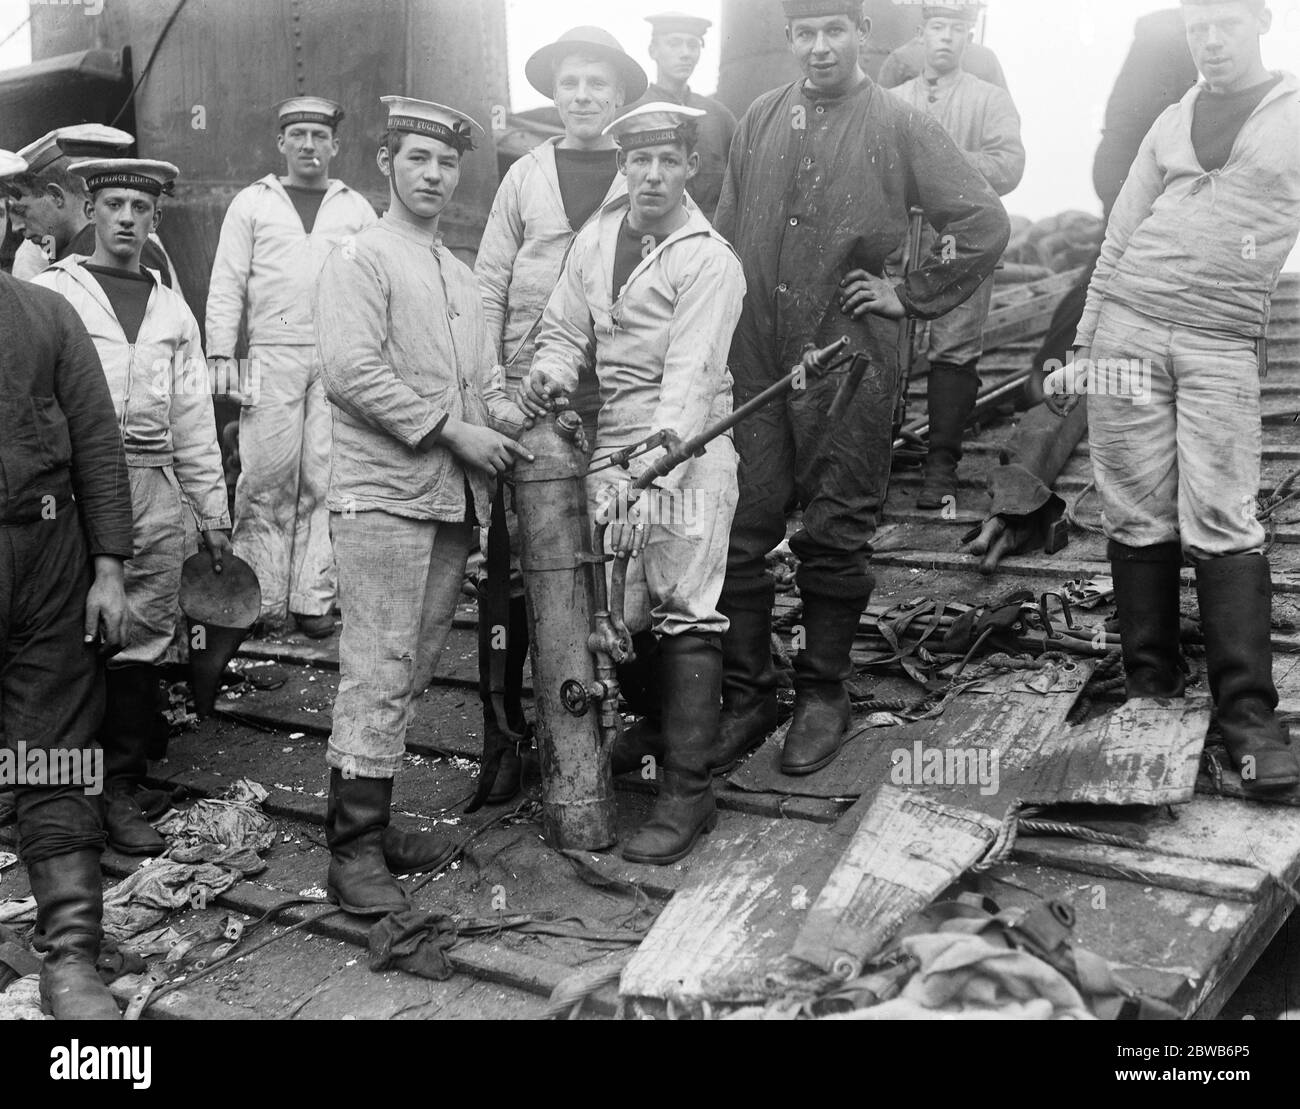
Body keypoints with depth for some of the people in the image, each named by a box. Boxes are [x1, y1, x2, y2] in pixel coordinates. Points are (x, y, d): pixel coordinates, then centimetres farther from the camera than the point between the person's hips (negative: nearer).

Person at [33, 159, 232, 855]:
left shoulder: (173, 310, 18)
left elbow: (194, 419, 18)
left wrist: (213, 513, 15)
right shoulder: (48, 294, 5)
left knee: (142, 641, 2)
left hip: (156, 491, 4)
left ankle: (119, 791, 12)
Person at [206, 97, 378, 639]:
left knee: (325, 478, -2)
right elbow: (226, 284, 9)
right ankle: (261, 600, 2)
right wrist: (221, 355, -2)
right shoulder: (251, 202, 13)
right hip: (273, 355, -1)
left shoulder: (356, 208, 16)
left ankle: (314, 598, 2)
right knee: (267, 477, -4)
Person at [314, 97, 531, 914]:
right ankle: (354, 850, -1)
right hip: (384, 493, -7)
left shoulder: (461, 277, 22)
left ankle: (373, 822, 21)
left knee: (414, 670, 10)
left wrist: (501, 410, 1)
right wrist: (451, 429, -15)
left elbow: (484, 372, 25)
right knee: (379, 672, -8)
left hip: (455, 499, 7)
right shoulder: (360, 260, -2)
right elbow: (350, 370, -14)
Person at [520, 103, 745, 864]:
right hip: (612, 444, 6)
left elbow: (690, 378, -17)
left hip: (687, 448, -6)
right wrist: (550, 372, -8)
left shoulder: (708, 260, -8)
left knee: (686, 613, -8)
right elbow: (565, 330, 16)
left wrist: (648, 472, -28)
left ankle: (688, 790, -2)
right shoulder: (596, 240, 12)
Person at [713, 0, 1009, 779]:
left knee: (834, 534, 5)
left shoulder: (900, 125, 0)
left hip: (848, 363, -3)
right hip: (751, 361, 4)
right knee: (739, 530, 3)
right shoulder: (761, 120, 12)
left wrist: (910, 295, -3)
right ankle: (746, 695, 16)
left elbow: (986, 223, -3)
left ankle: (823, 694, 20)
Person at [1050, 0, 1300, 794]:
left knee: (1223, 523, -10)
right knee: (1139, 517, 1)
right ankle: (1150, 685, 12)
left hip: (1223, 346, -3)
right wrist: (1081, 348, 12)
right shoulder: (1171, 123, 16)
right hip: (1127, 326, 3)